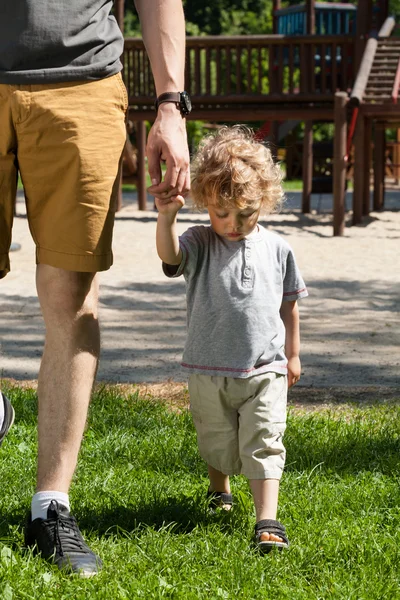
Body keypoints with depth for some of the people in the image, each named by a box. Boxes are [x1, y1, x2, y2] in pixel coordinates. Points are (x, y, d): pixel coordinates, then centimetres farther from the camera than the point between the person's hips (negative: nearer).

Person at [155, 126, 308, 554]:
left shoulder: (276, 249, 2)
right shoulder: (199, 245, -6)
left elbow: (289, 303, 13)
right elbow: (170, 256, -29)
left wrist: (292, 353, 18)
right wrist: (166, 216, -49)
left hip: (265, 369, 0)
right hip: (209, 370, 0)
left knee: (263, 444, -9)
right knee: (216, 443, 16)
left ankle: (267, 521, -12)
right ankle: (219, 490, 44)